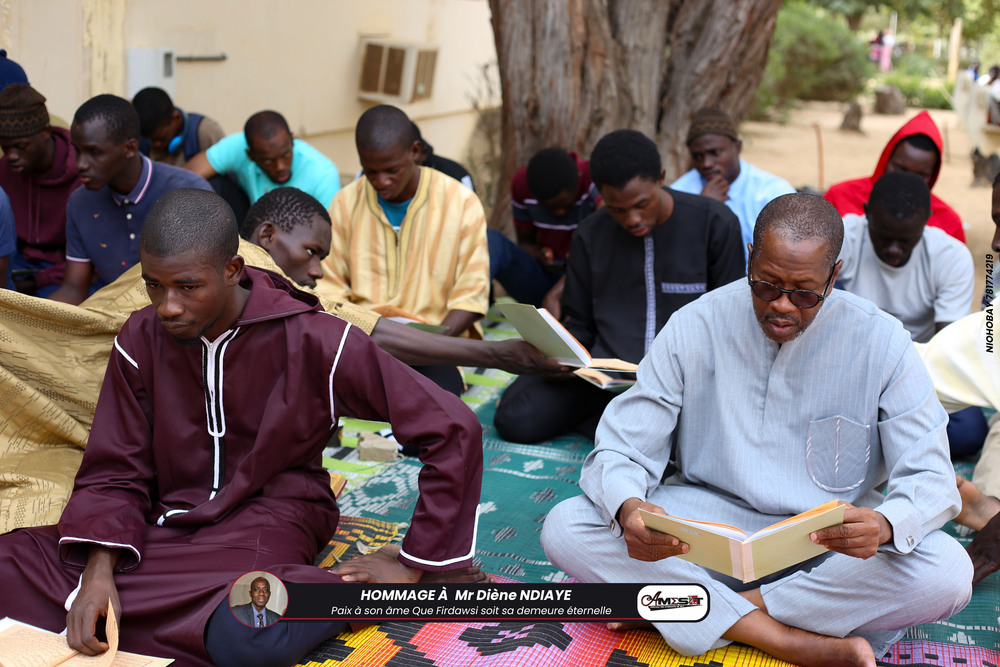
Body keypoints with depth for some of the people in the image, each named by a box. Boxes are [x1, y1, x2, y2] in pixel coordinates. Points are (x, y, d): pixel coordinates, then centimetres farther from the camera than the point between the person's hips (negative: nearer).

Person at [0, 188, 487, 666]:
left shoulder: (314, 341, -15)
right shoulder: (140, 340, -2)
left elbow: (454, 429, -16)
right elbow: (114, 472, 2)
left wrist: (415, 565, -14)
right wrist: (99, 568, -18)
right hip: (167, 519, 5)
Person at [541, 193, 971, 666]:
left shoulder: (879, 341, -9)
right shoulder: (694, 328, -7)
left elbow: (930, 478, -10)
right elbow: (621, 450, -8)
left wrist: (883, 525, -35)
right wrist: (629, 510, -33)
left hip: (831, 540, 0)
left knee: (948, 572, -30)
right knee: (564, 529, -24)